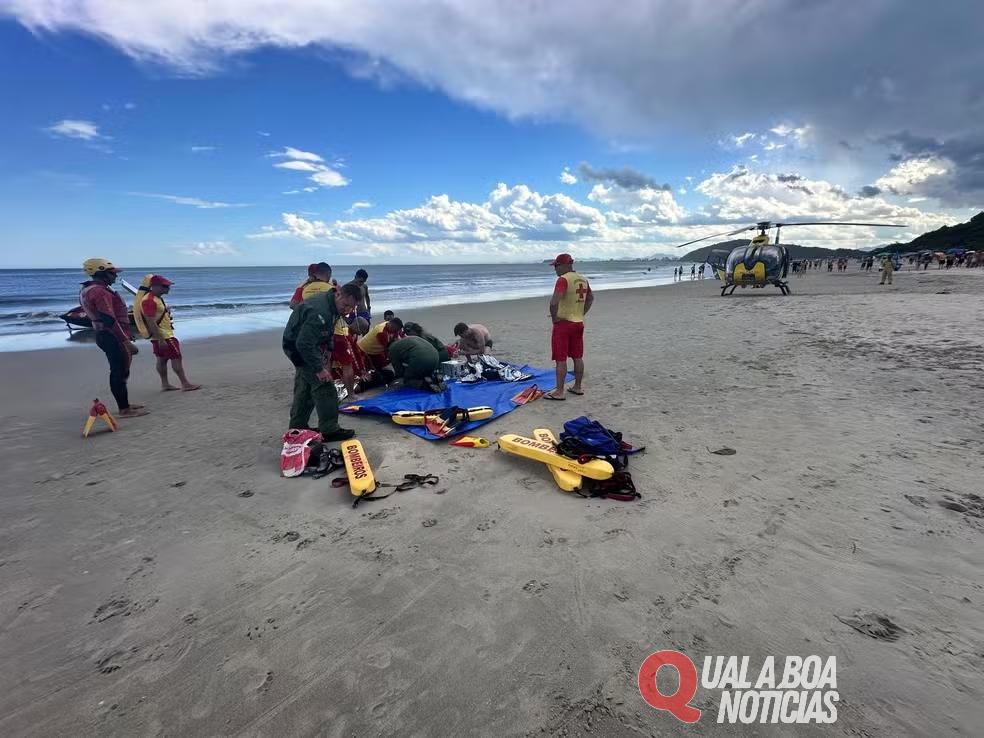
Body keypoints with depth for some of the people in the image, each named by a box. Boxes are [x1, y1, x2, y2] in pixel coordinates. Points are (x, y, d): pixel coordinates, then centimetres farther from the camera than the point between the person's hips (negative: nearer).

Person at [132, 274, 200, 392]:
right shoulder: (149, 300, -21)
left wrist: (167, 310, 9)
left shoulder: (155, 298, 11)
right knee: (176, 358, -7)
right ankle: (185, 384, -5)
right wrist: (161, 339, -26)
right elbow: (151, 322, -25)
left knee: (162, 359, 13)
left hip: (161, 335, 10)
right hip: (162, 336, -10)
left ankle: (165, 384, 19)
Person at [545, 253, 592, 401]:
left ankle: (559, 392, 2)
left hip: (563, 323, -8)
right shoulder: (583, 280, 10)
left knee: (561, 359, -2)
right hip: (579, 323, 8)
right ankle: (577, 387, 24)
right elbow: (591, 297, 24)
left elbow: (554, 301, -29)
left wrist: (554, 316, -14)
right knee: (578, 357, 14)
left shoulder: (563, 279, -17)